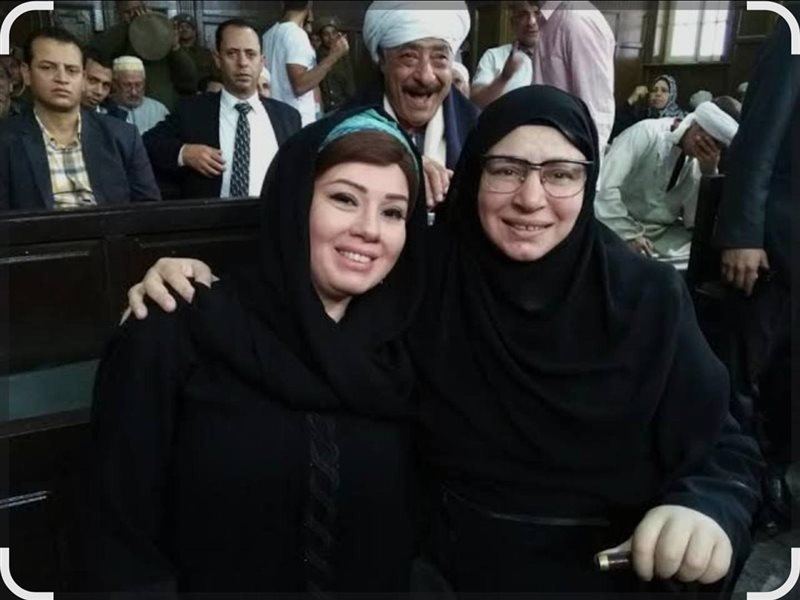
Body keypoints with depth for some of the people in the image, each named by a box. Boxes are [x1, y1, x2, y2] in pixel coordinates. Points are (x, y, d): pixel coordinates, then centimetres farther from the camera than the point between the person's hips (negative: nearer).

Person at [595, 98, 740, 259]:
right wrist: (630, 234, -24)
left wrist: (708, 172, -14)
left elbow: (695, 221, -4)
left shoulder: (702, 161, 1)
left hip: (665, 233, 6)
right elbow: (605, 188, -23)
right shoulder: (647, 133, -15)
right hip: (619, 228, -5)